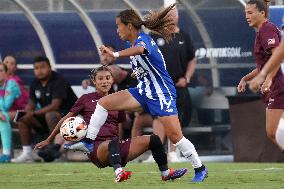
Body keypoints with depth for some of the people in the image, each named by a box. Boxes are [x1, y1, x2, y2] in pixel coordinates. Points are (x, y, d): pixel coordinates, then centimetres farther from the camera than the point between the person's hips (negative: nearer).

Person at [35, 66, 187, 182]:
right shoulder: (86, 99, 9)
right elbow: (66, 119, 12)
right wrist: (49, 140, 12)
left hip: (116, 147, 5)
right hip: (96, 147, -5)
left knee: (153, 140, -8)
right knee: (113, 143, -43)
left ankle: (166, 173, 1)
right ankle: (118, 173, -64)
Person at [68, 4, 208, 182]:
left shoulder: (142, 38, -21)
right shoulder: (133, 42, 5)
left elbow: (140, 49, -47)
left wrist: (115, 54, -59)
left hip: (162, 94, -9)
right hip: (144, 91, 9)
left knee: (175, 136, -11)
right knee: (103, 102, -1)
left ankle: (200, 169, 5)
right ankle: (88, 142, 2)